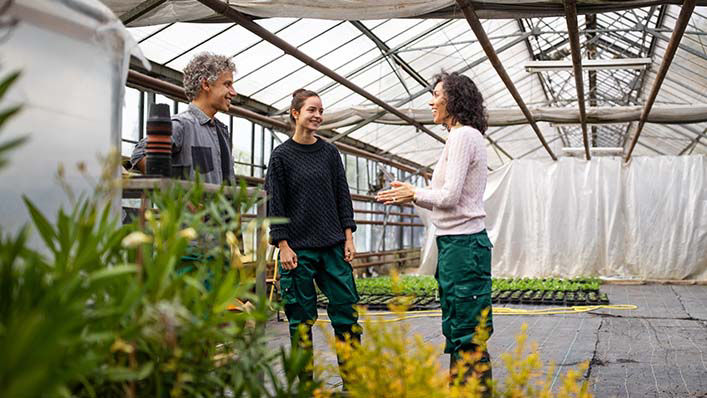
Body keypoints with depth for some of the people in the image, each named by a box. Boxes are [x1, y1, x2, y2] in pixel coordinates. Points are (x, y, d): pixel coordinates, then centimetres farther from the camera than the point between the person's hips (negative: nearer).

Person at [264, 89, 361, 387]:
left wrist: (348, 237, 5)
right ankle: (305, 380, 13)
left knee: (346, 309, 1)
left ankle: (351, 378, 11)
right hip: (299, 249, -3)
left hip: (333, 246, 3)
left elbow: (342, 196, 12)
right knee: (302, 317, 2)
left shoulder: (329, 152, 10)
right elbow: (274, 204, -2)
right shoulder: (281, 155, 0)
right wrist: (283, 246, -8)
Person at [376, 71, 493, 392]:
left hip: (462, 244, -10)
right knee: (456, 330, 15)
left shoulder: (463, 136, -12)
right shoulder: (467, 136, 19)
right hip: (457, 243, 10)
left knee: (467, 335, -6)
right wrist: (410, 194, 14)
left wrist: (414, 194, -1)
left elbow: (449, 197, -18)